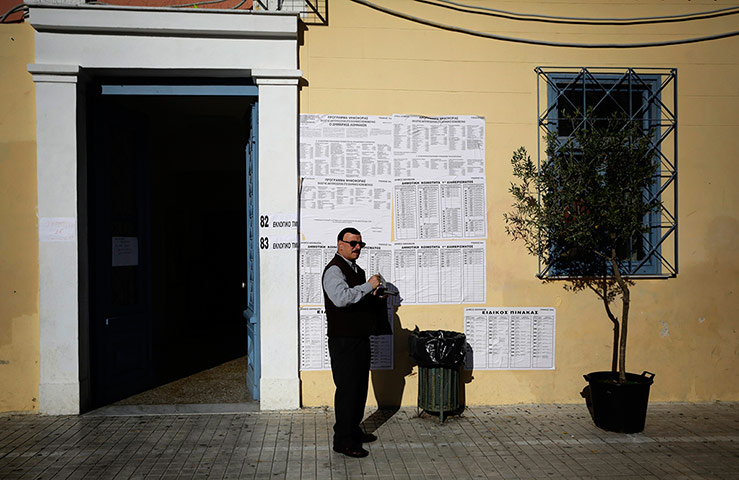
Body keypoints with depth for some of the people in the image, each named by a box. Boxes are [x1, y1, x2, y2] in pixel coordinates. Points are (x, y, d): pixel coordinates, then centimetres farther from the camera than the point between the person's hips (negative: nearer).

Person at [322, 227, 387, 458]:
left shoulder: (357, 270, 17)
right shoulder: (334, 270, -13)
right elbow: (341, 298, -30)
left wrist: (375, 296, 11)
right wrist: (368, 286, -26)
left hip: (360, 337, 9)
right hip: (343, 340, -9)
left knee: (360, 386, 16)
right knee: (347, 388, -5)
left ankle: (354, 431, 30)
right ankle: (343, 441, 5)